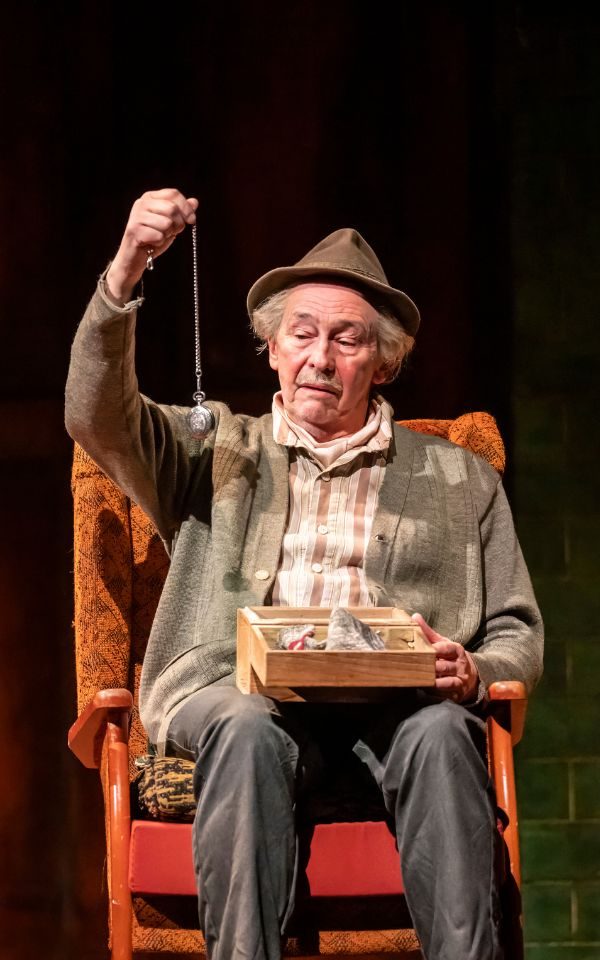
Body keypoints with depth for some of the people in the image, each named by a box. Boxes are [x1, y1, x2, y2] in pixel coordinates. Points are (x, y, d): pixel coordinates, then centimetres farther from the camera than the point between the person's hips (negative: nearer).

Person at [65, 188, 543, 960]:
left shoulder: (460, 482, 25)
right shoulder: (215, 451, 24)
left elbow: (519, 636, 21)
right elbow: (98, 418, 5)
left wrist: (472, 672, -5)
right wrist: (126, 271, -9)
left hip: (394, 702, 1)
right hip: (238, 691, 0)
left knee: (440, 733, -35)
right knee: (247, 730, -37)